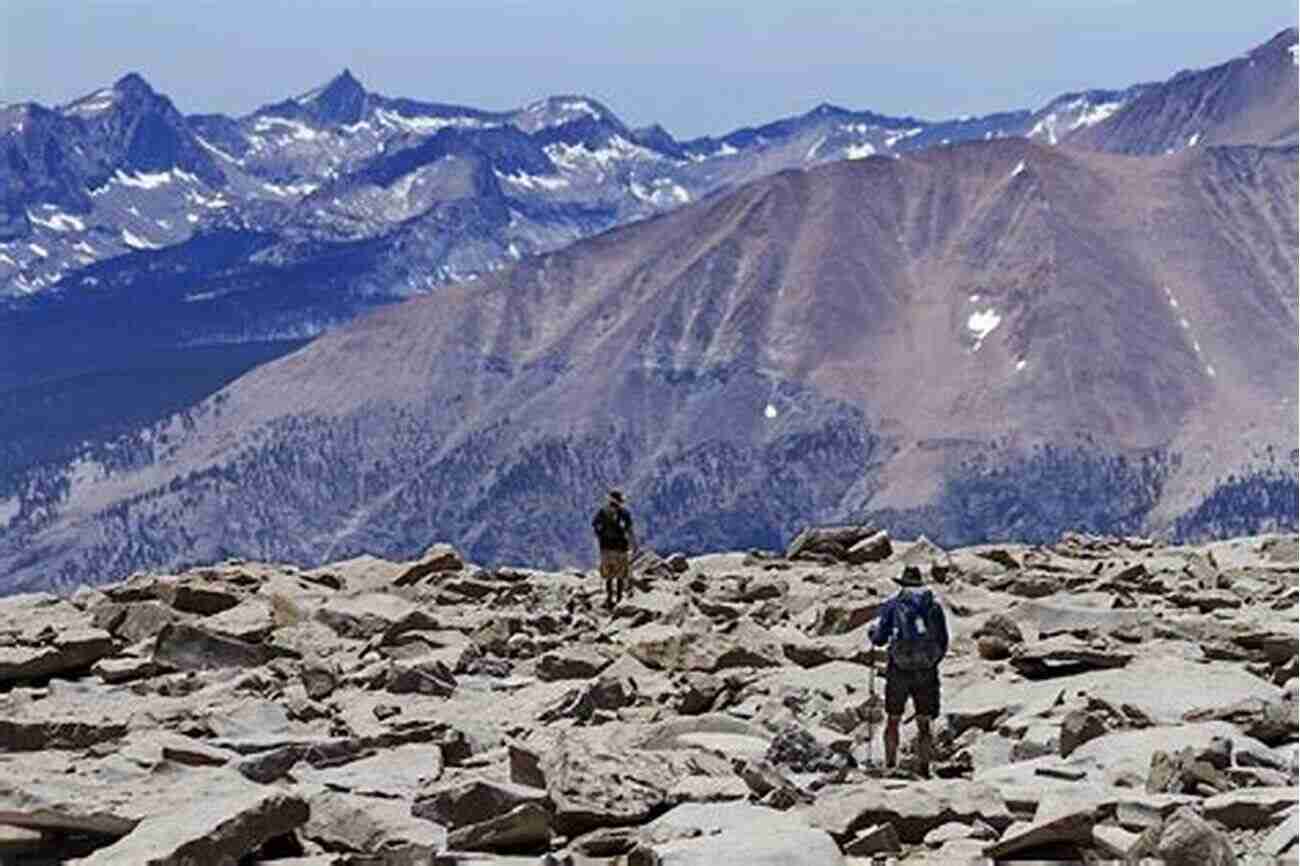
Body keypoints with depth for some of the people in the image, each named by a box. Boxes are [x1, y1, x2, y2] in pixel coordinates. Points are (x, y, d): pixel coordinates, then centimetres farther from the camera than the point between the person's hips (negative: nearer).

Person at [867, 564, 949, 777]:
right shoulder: (934, 607, 7)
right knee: (924, 723, 10)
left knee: (893, 721, 11)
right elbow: (943, 642, 9)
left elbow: (880, 639, 0)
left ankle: (890, 766, 8)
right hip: (927, 672, 2)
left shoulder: (892, 605, 0)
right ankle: (923, 768, 7)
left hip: (899, 671, -2)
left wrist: (873, 631, 23)